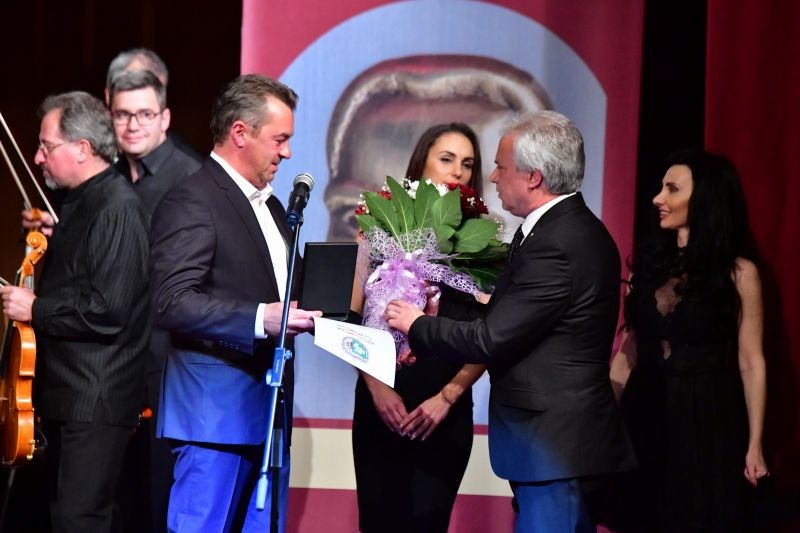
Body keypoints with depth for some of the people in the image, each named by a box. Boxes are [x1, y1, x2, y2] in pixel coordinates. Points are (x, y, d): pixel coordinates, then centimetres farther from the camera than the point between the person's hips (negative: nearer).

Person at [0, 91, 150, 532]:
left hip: (95, 402, -11)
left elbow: (108, 310, -24)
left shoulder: (117, 209, -17)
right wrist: (43, 242, 12)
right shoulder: (80, 202, 15)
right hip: (66, 396, 11)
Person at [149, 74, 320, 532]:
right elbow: (173, 303, -20)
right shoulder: (192, 202, -10)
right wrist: (259, 319, -27)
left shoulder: (271, 206, 20)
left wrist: (312, 312, 7)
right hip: (217, 413, -9)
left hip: (267, 413, 9)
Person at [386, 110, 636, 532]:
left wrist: (417, 325, -3)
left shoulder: (554, 245, -21)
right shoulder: (576, 228, 11)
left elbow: (491, 339, -19)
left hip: (553, 445, -10)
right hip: (567, 438, 10)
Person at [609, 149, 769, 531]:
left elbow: (751, 361, -7)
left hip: (706, 418, -4)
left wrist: (754, 445, -10)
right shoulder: (651, 261, 8)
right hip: (646, 415, 5)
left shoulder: (736, 271, -6)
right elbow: (630, 346, 9)